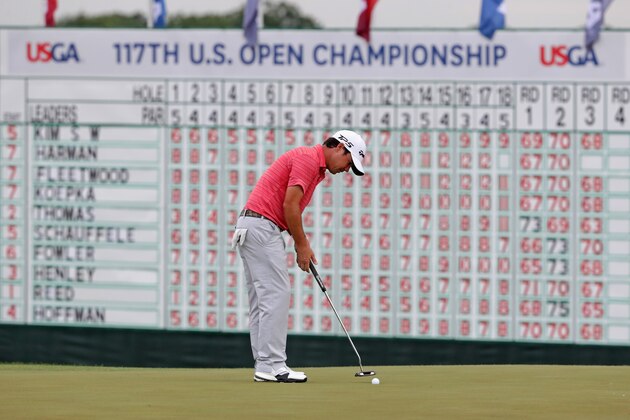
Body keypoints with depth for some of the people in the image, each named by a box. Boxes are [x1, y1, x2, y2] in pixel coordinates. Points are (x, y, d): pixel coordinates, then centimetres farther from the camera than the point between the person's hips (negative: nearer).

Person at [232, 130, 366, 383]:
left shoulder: (315, 166, 21)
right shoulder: (308, 159, -11)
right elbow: (290, 205, -17)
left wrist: (303, 245, 13)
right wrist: (301, 245, -8)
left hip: (251, 228, 11)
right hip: (262, 227, -11)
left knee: (262, 300, 9)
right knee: (276, 295, -11)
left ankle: (264, 365, 9)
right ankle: (271, 365, -13)